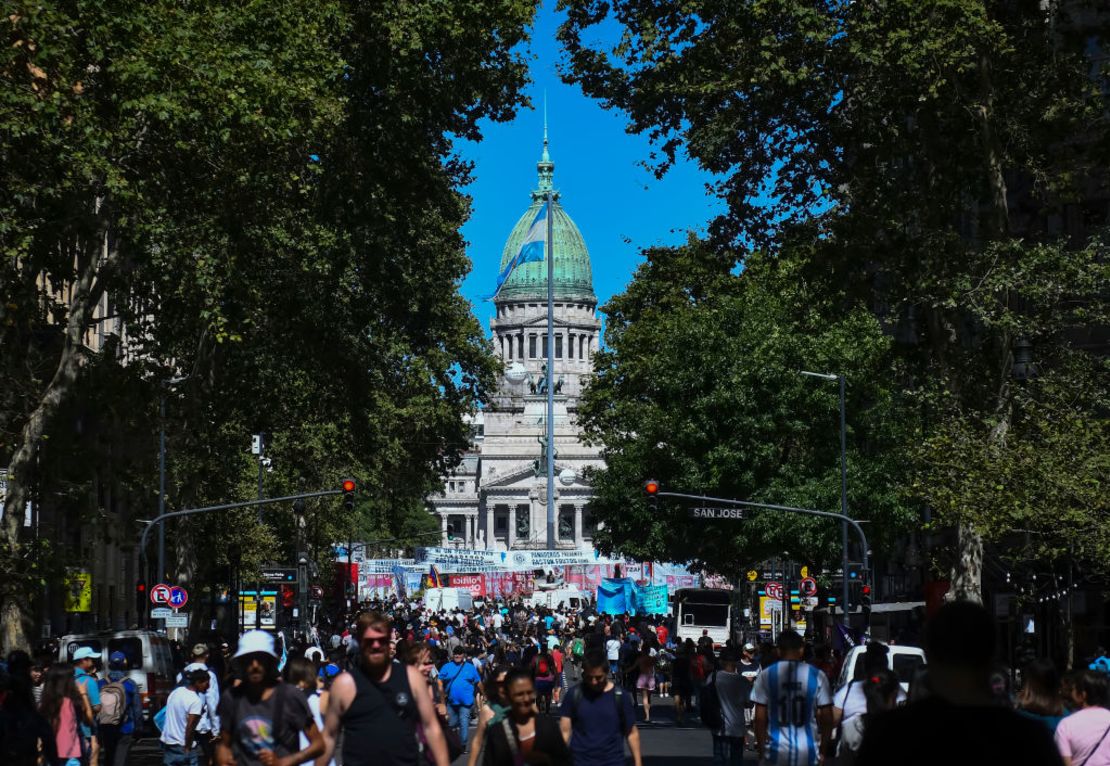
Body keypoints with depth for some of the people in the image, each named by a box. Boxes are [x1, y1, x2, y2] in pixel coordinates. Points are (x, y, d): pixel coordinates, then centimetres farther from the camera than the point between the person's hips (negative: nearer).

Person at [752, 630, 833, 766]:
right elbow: (827, 718, 1)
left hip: (777, 750, 0)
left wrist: (761, 748, 9)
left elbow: (760, 717, -1)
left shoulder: (766, 675, -1)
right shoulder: (817, 676, -1)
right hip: (807, 751, 0)